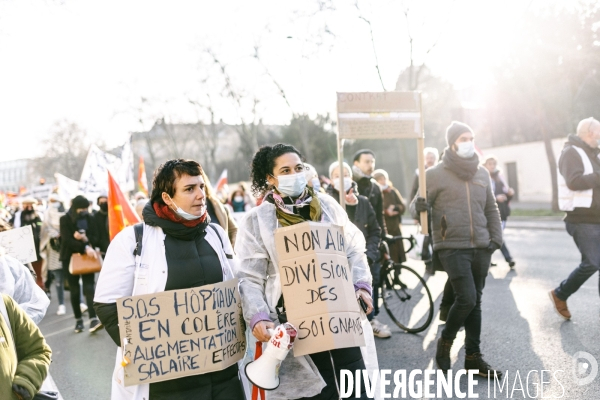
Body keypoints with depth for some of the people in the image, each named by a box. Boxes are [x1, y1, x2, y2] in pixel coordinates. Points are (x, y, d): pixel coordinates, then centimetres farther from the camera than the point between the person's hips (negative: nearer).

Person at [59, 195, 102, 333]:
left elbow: (95, 238, 3)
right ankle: (78, 320, 19)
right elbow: (67, 240, -15)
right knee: (74, 290, 7)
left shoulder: (89, 218, 4)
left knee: (89, 287, -11)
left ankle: (93, 320, -19)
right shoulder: (65, 220, -5)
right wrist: (85, 248, -27)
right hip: (70, 258, -1)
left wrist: (85, 239, -19)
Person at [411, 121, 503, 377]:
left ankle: (473, 356, 21)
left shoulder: (481, 173, 11)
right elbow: (416, 206, -4)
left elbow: (491, 208, 19)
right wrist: (418, 207, -27)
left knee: (475, 302, 10)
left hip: (481, 247, 5)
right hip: (452, 247, -5)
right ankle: (445, 341, 11)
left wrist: (496, 237, 8)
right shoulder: (435, 174, -4)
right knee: (466, 299, -14)